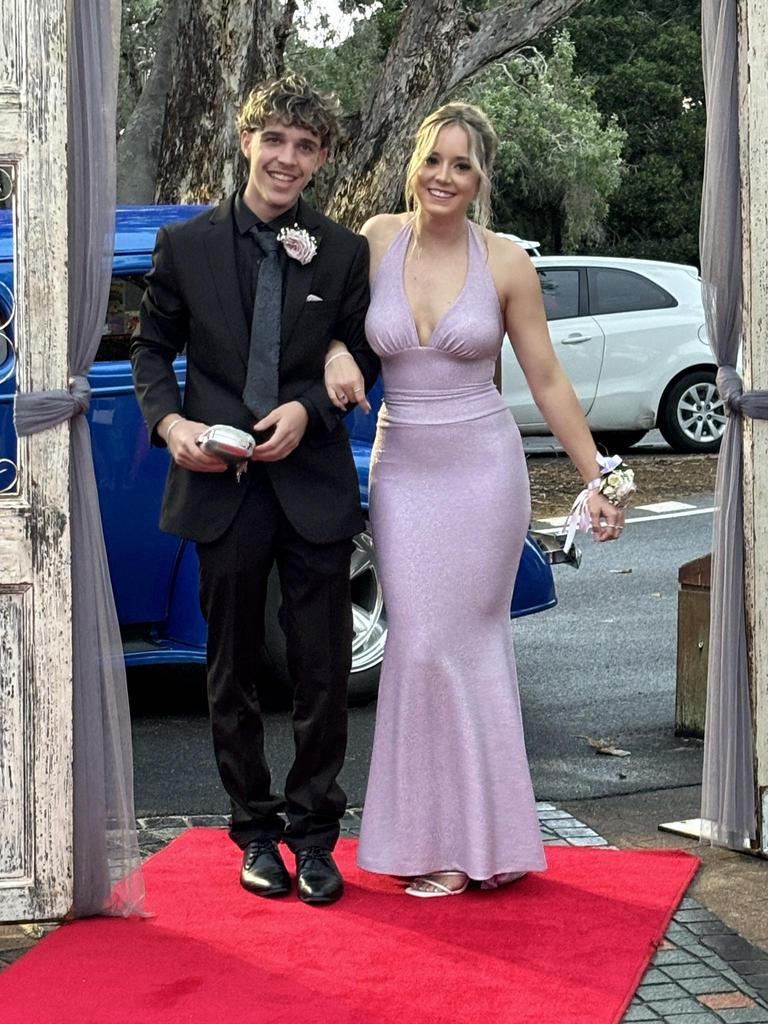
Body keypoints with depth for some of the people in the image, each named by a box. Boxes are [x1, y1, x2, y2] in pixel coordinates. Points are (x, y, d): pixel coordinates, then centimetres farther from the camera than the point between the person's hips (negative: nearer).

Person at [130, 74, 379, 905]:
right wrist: (169, 420, -10)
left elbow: (361, 359, 7)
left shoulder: (343, 253, 1)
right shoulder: (186, 244, 1)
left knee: (324, 672, 3)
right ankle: (255, 829, 25)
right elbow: (151, 346, 7)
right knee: (232, 672, 11)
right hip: (221, 486, 0)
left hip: (314, 485, 0)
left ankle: (313, 832, 19)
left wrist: (308, 408, -11)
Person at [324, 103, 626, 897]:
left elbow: (548, 382, 1)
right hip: (402, 469, 2)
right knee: (419, 645, 1)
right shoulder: (379, 238, 0)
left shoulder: (506, 263, -4)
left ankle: (465, 841, 11)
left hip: (481, 467, -2)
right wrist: (336, 356, -9)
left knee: (459, 644, -1)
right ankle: (433, 832, 14)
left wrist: (597, 482, 0)